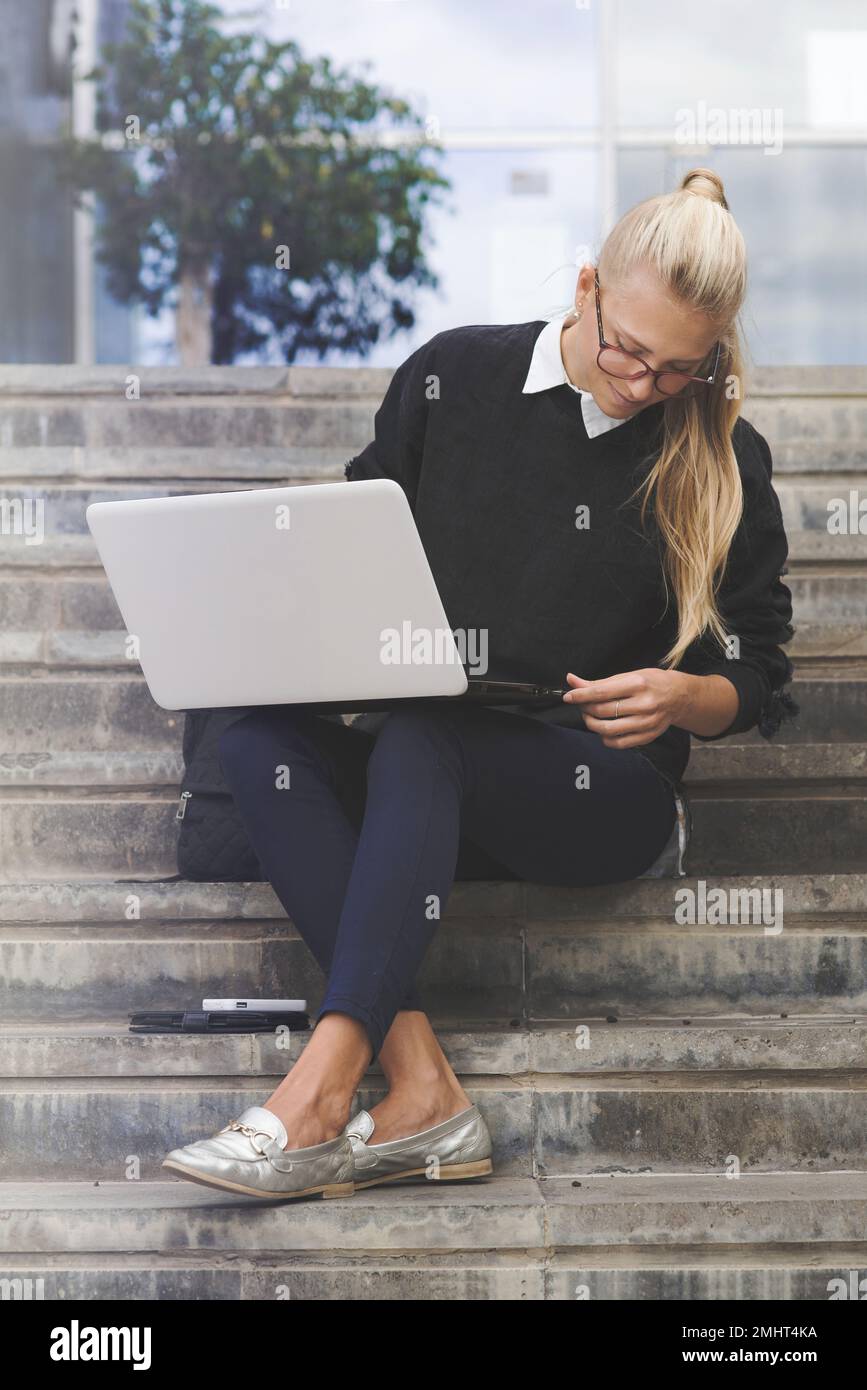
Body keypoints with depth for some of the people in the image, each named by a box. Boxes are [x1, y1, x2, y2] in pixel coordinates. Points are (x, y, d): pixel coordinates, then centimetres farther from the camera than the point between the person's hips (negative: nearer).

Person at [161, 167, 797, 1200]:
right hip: (416, 743, 3)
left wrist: (683, 697, -14)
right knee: (257, 741, -27)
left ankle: (320, 1093, -39)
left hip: (604, 785, -3)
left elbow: (757, 678, 8)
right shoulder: (453, 375, 6)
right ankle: (420, 1087, -37)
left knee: (418, 744, -35)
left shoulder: (723, 460, 3)